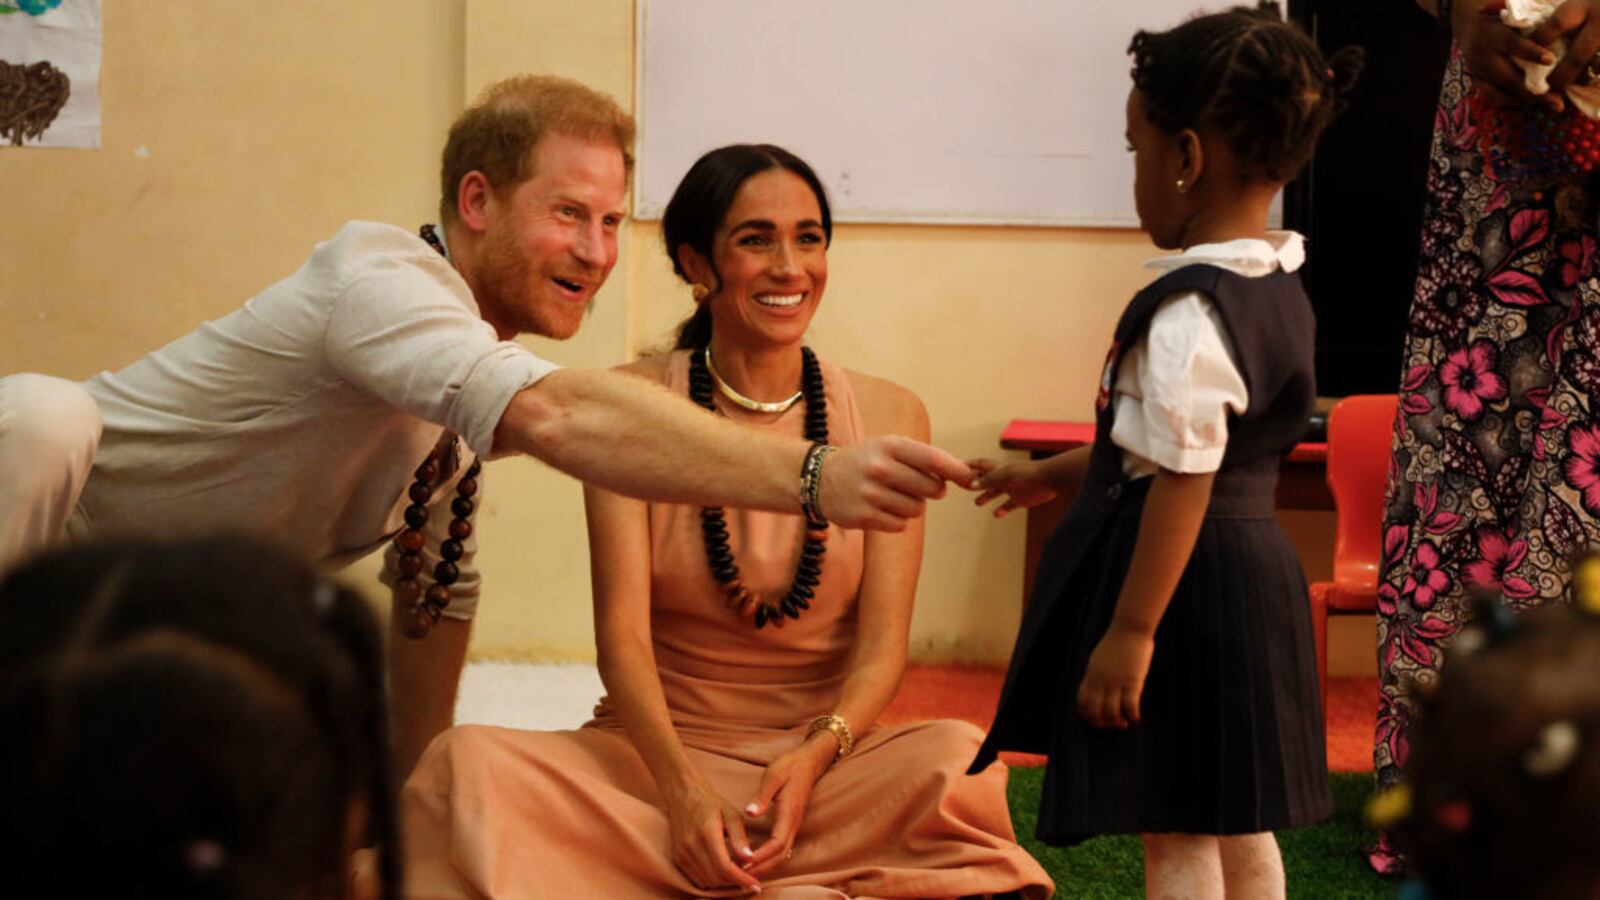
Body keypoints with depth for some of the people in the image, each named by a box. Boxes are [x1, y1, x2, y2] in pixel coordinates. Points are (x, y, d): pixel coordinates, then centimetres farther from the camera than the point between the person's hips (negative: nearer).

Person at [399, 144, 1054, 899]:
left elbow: (881, 645, -1)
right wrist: (682, 788, -26)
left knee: (957, 757, -32)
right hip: (663, 747, 0)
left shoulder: (887, 417, 3)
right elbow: (622, 633, -8)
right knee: (471, 764, -29)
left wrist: (815, 755, -22)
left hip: (828, 757, 0)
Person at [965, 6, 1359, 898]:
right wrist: (1051, 474, 28)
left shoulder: (1188, 313, -21)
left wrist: (1130, 632, -21)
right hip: (1257, 573, 9)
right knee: (1239, 824, 18)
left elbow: (1183, 482, -24)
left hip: (1186, 586, -9)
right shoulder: (1282, 289, 9)